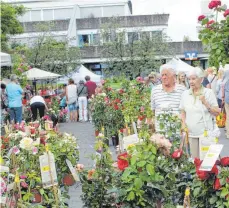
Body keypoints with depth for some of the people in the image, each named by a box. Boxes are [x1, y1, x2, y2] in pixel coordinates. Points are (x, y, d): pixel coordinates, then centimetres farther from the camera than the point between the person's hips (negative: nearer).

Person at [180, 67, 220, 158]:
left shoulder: (209, 92, -3)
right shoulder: (185, 94, 6)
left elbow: (217, 112, -4)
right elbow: (183, 112, 15)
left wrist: (205, 103, -16)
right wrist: (183, 124, -1)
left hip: (206, 132, -3)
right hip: (191, 133, 3)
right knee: (195, 159, 9)